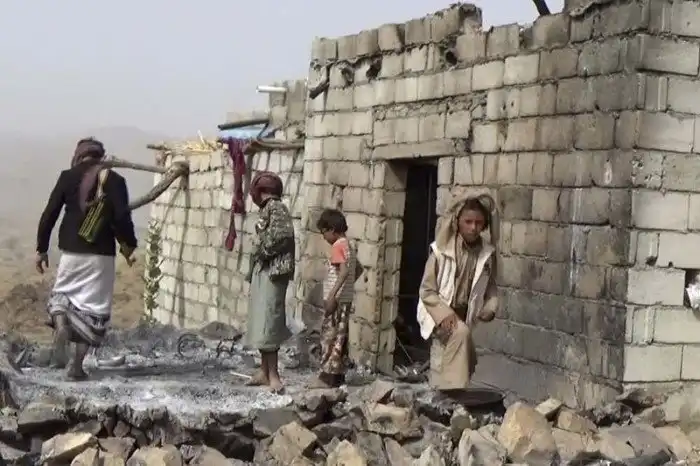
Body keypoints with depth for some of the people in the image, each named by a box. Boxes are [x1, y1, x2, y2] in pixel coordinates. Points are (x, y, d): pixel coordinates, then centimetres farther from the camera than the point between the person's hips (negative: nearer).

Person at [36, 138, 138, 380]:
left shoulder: (67, 177, 1)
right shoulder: (115, 181, -3)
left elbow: (50, 213, 0)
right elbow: (122, 217, -9)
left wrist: (42, 248, 8)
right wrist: (129, 244, 8)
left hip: (71, 251, 1)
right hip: (101, 254, -1)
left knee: (61, 296, 21)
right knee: (92, 308, 7)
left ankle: (60, 340, -6)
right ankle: (78, 364, 4)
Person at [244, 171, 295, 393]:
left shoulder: (276, 208, -10)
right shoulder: (267, 210, 17)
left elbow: (285, 234, -24)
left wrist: (263, 251, -14)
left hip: (272, 272, -10)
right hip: (262, 271, 10)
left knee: (267, 321, -11)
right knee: (261, 321, 11)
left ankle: (273, 375, -10)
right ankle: (264, 371, 18)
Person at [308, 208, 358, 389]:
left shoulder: (338, 246, -14)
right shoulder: (350, 245, 13)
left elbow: (344, 271, -26)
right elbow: (357, 270, 21)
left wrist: (332, 295, -29)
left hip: (337, 299, -9)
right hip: (346, 299, 9)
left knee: (330, 336, -6)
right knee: (339, 337, 12)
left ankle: (327, 377, -4)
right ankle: (338, 375, 16)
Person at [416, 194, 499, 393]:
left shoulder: (488, 254, -2)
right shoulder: (441, 250, -13)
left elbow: (491, 288, 10)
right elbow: (427, 290, -11)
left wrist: (489, 309, -10)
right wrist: (444, 313, -24)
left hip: (465, 316, 4)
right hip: (438, 313, -4)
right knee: (460, 332, -33)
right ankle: (454, 390, -30)